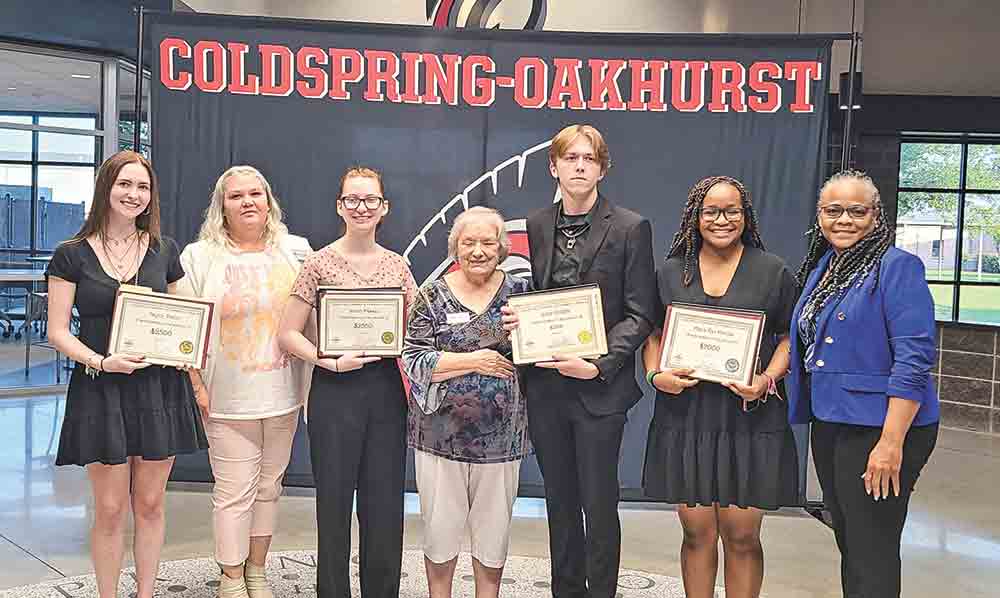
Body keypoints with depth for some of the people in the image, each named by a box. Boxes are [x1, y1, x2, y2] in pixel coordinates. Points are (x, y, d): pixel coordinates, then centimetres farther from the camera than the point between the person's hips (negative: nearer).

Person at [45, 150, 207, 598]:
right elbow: (58, 332, -3)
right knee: (110, 510, 3)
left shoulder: (164, 250, 6)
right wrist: (102, 361, -18)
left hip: (158, 388, 2)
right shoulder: (72, 255, -1)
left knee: (150, 504, 10)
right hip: (100, 389, -2)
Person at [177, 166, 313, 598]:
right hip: (228, 399, -3)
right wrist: (198, 386, -9)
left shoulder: (296, 251, 5)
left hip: (283, 396, 3)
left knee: (268, 486, 14)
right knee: (234, 492, 2)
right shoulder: (200, 256, -2)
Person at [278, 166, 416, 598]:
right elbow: (288, 334, -3)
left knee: (386, 505, 8)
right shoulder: (320, 263, -2)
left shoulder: (397, 265, 8)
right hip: (335, 392, -3)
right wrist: (332, 362, -15)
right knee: (334, 502, 5)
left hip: (387, 390, 3)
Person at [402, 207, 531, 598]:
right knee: (440, 527, 9)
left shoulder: (519, 291, 4)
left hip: (501, 434, 1)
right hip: (441, 431, -1)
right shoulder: (433, 296, -1)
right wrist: (473, 361, -15)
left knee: (494, 529, 13)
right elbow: (414, 360, -8)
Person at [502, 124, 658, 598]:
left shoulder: (630, 228, -4)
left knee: (598, 504, 2)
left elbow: (640, 314, -6)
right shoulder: (535, 227, 9)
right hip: (545, 385, 4)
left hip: (599, 387, -4)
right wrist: (517, 319, -7)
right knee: (560, 501, 15)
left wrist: (599, 366, -17)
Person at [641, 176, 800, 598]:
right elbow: (652, 333, 13)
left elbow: (790, 336, 5)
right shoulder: (670, 272, 9)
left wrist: (766, 380, -11)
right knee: (697, 533, 7)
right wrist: (656, 375, -6)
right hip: (686, 415, 2)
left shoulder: (772, 271, 4)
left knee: (742, 536, 3)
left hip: (750, 418, -1)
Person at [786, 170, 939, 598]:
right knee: (847, 542, 19)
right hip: (828, 423, 8)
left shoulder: (897, 267, -12)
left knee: (872, 554, -1)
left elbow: (915, 359, -19)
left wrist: (891, 443, -23)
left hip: (878, 428, -8)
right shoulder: (821, 267, 11)